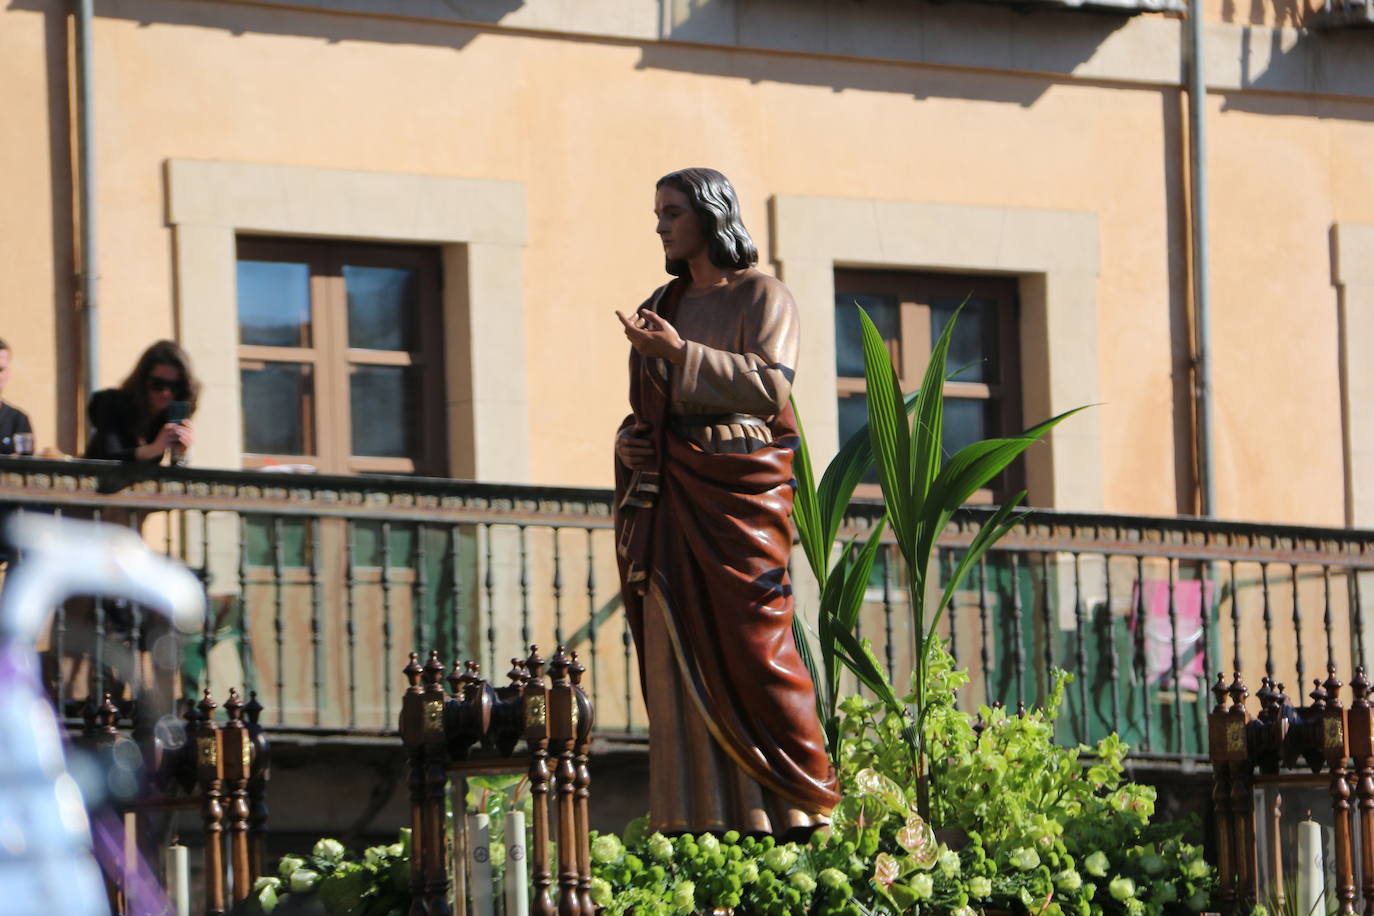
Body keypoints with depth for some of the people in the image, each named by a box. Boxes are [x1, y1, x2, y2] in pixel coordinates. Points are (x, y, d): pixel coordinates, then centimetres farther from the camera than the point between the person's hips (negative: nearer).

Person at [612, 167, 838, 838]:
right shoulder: (664, 305, 18)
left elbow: (770, 385, -14)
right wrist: (630, 440, 0)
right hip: (671, 498, 6)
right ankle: (695, 813, -1)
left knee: (748, 639, -10)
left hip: (739, 489, -6)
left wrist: (681, 353, -19)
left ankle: (793, 806, -6)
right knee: (679, 651, -1)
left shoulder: (761, 297, 0)